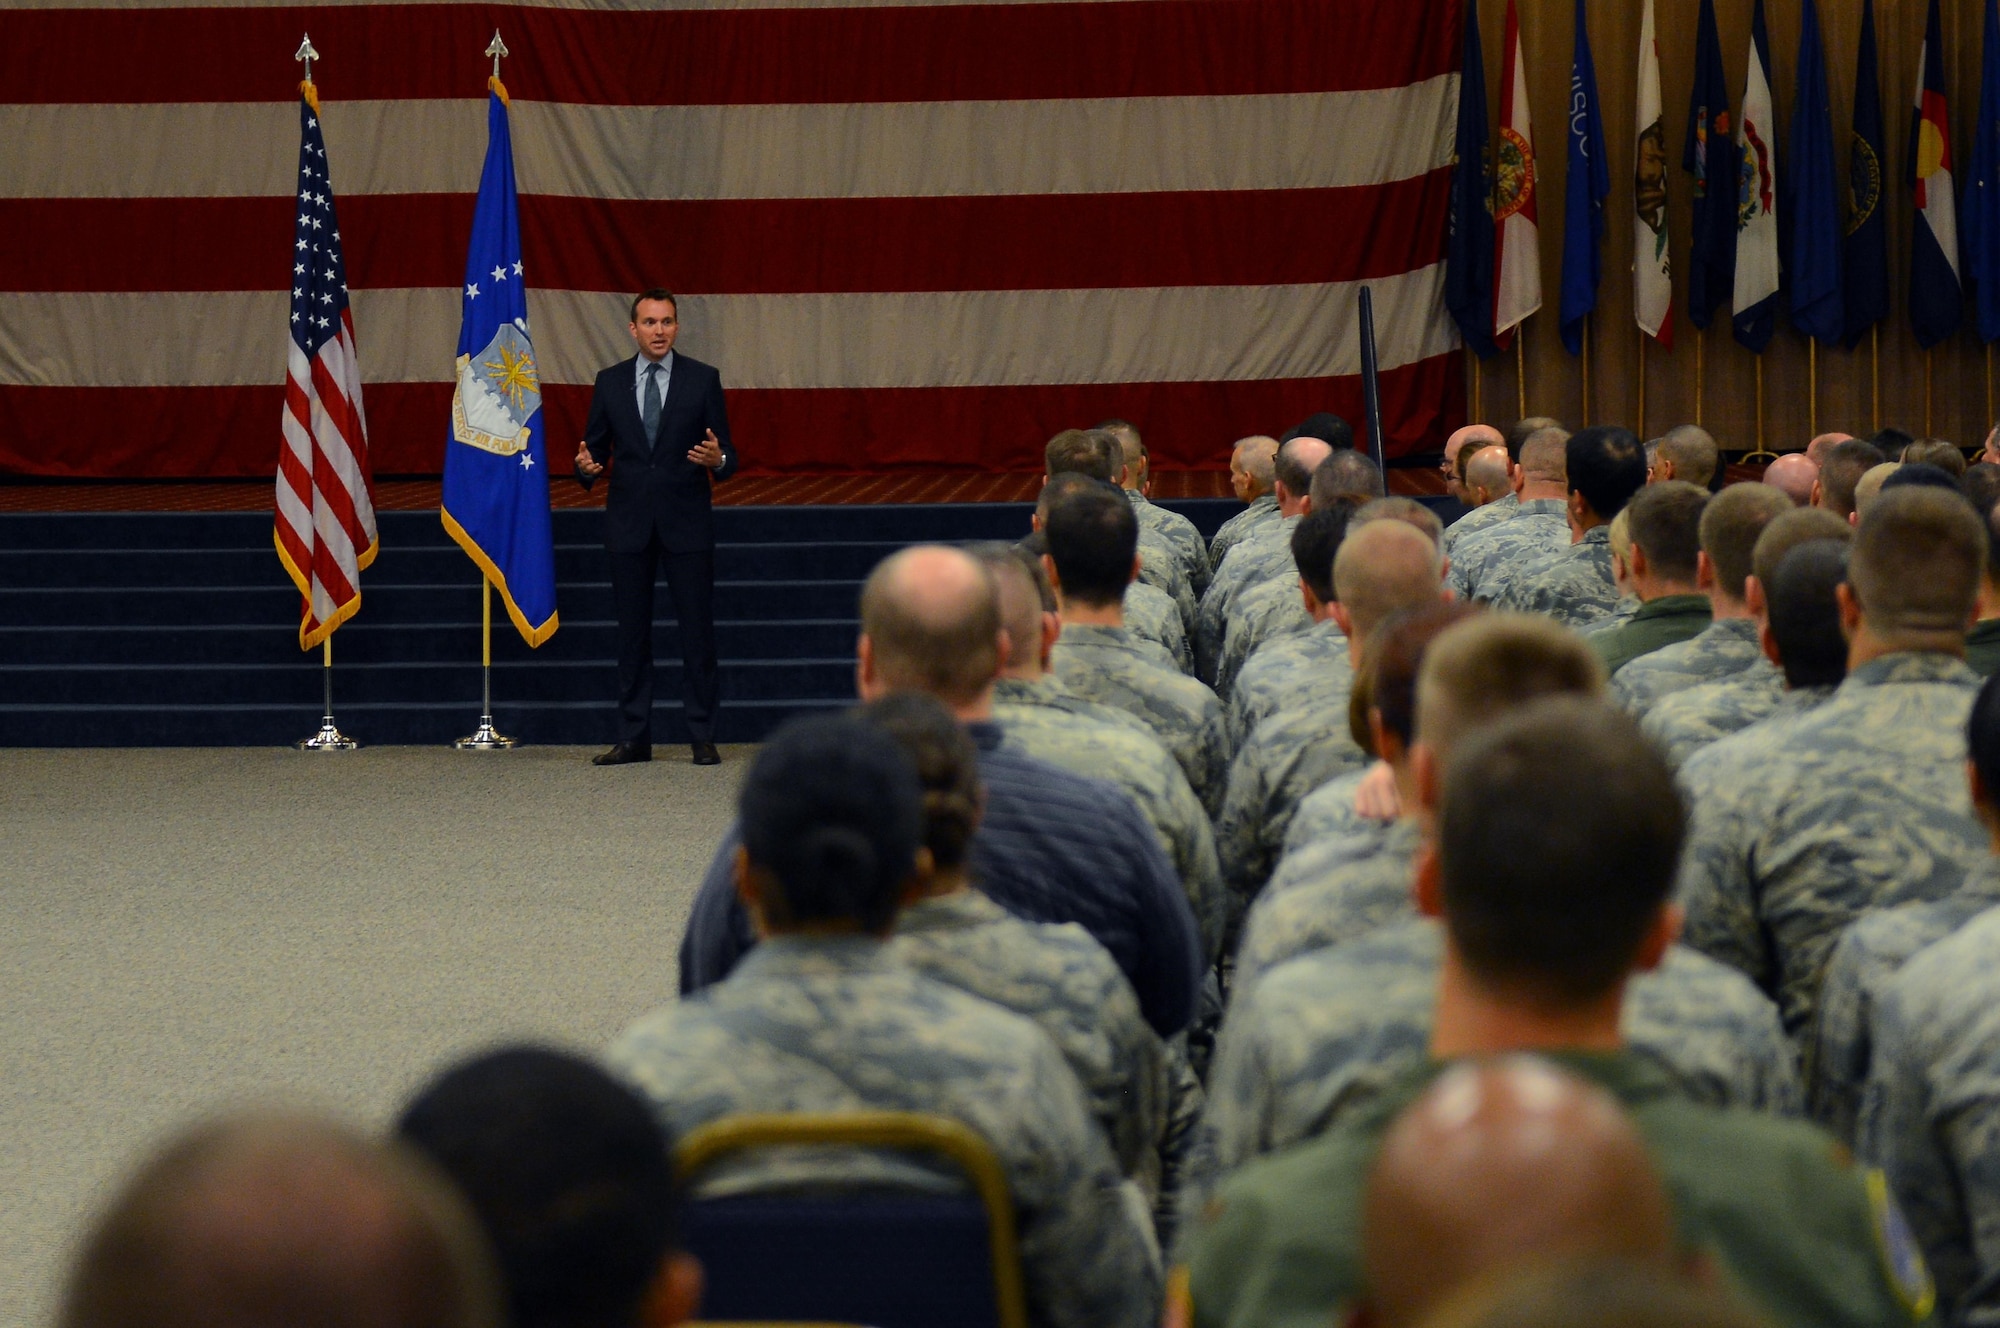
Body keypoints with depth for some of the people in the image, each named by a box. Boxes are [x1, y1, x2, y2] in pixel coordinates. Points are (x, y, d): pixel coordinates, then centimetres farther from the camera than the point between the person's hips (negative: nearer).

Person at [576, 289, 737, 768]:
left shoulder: (703, 379, 2)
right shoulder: (610, 382, 7)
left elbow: (727, 456, 2)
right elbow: (595, 448, 9)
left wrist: (717, 460, -22)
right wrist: (586, 467, -14)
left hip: (686, 522, -2)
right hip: (628, 523, 2)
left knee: (698, 630, -2)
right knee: (632, 633, 5)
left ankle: (702, 737, 4)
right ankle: (633, 737, 11)